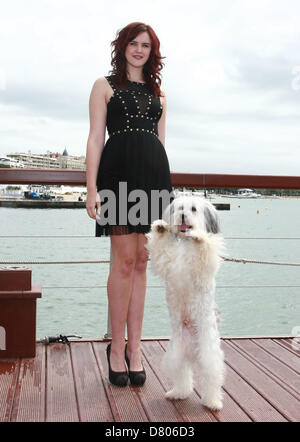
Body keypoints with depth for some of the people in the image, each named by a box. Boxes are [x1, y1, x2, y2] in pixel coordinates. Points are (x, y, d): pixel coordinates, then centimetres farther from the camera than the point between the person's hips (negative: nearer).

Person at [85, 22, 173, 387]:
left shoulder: (158, 92, 22)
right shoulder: (105, 85, 11)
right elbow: (95, 138, 2)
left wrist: (165, 185, 14)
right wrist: (91, 188, -9)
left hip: (154, 173, 4)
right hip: (118, 171, -4)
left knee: (141, 262, 3)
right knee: (125, 260, -8)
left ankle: (134, 347, 9)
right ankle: (117, 346, 6)